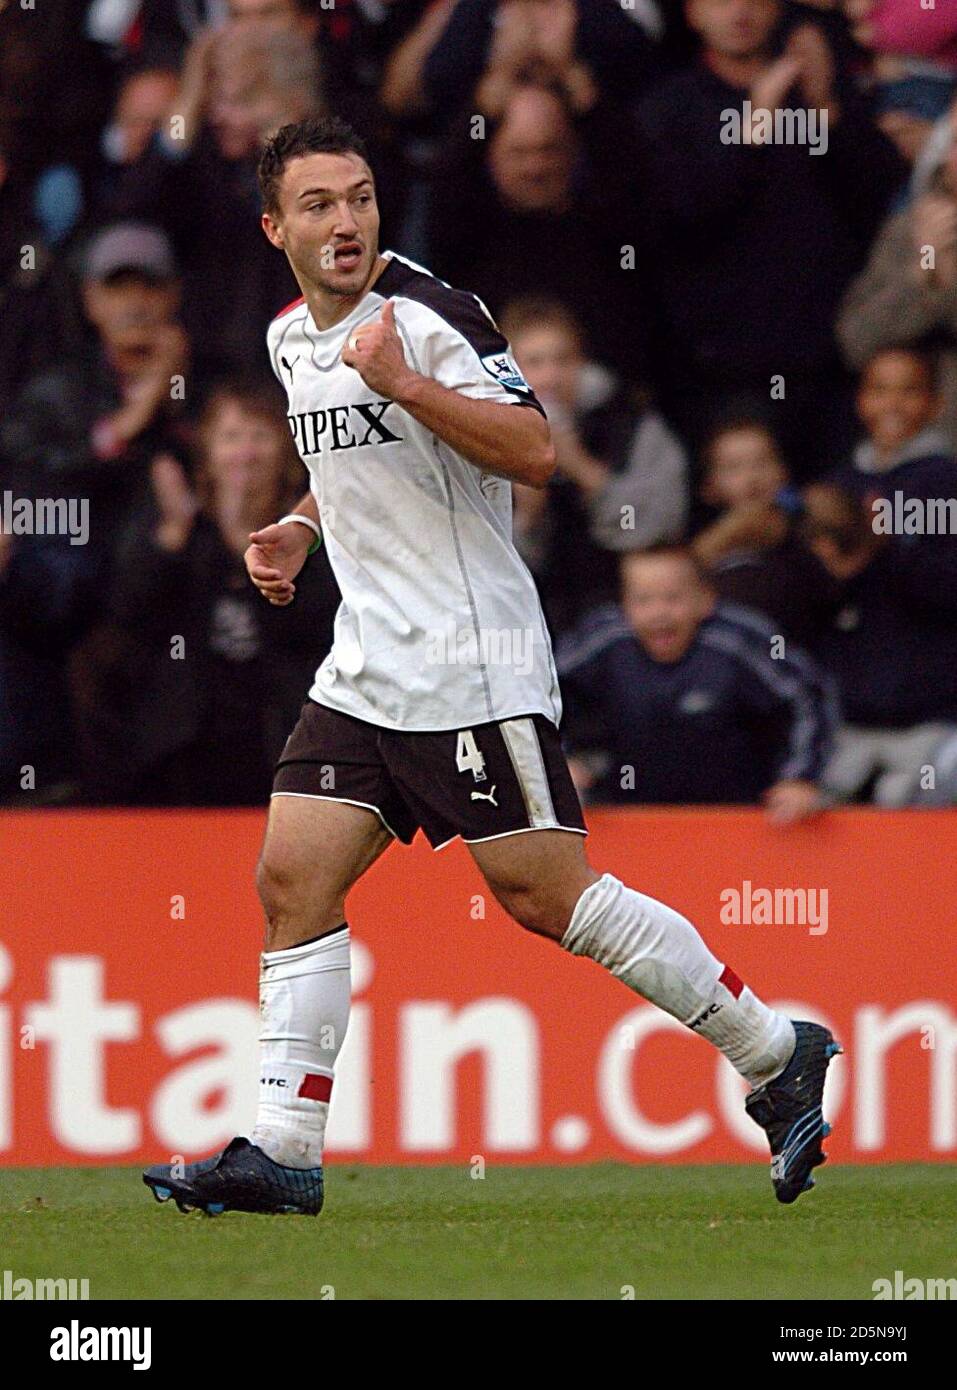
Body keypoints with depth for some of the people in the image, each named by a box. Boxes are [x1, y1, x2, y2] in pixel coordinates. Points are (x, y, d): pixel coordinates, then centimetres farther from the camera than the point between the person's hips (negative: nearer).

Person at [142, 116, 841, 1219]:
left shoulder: (431, 317, -12)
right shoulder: (291, 338, 13)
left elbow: (534, 453, -21)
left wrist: (403, 383, -28)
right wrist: (301, 529, 14)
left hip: (472, 668, -8)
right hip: (364, 668, 8)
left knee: (544, 896, -8)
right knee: (291, 881, -2)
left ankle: (775, 1054, 5)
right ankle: (282, 1150, 1)